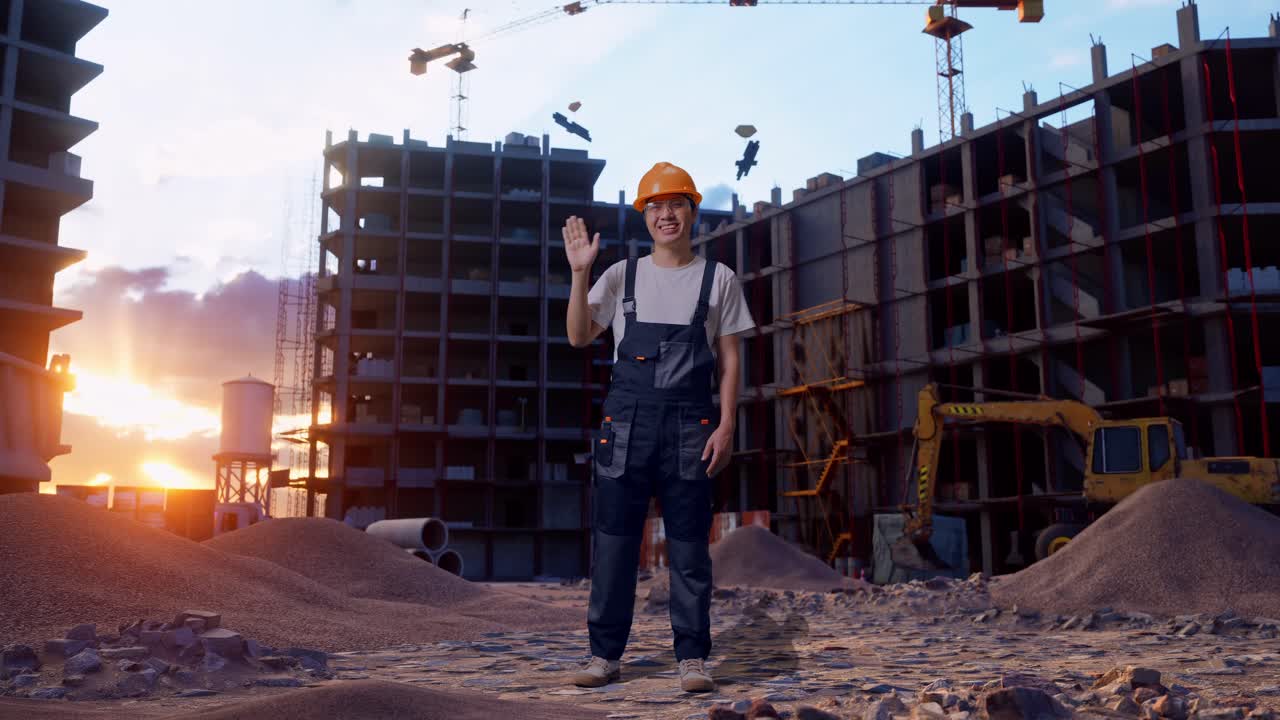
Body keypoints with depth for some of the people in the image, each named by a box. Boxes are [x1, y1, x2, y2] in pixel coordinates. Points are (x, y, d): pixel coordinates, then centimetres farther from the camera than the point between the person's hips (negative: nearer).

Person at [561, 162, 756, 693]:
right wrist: (580, 273, -9)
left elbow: (729, 360, 6)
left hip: (690, 425, -1)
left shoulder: (718, 279, 7)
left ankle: (692, 658, 11)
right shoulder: (622, 275, 10)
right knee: (614, 541, 4)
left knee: (689, 546, 2)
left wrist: (726, 426, -4)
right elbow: (580, 337, 3)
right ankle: (605, 654, 13)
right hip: (626, 420, 1)